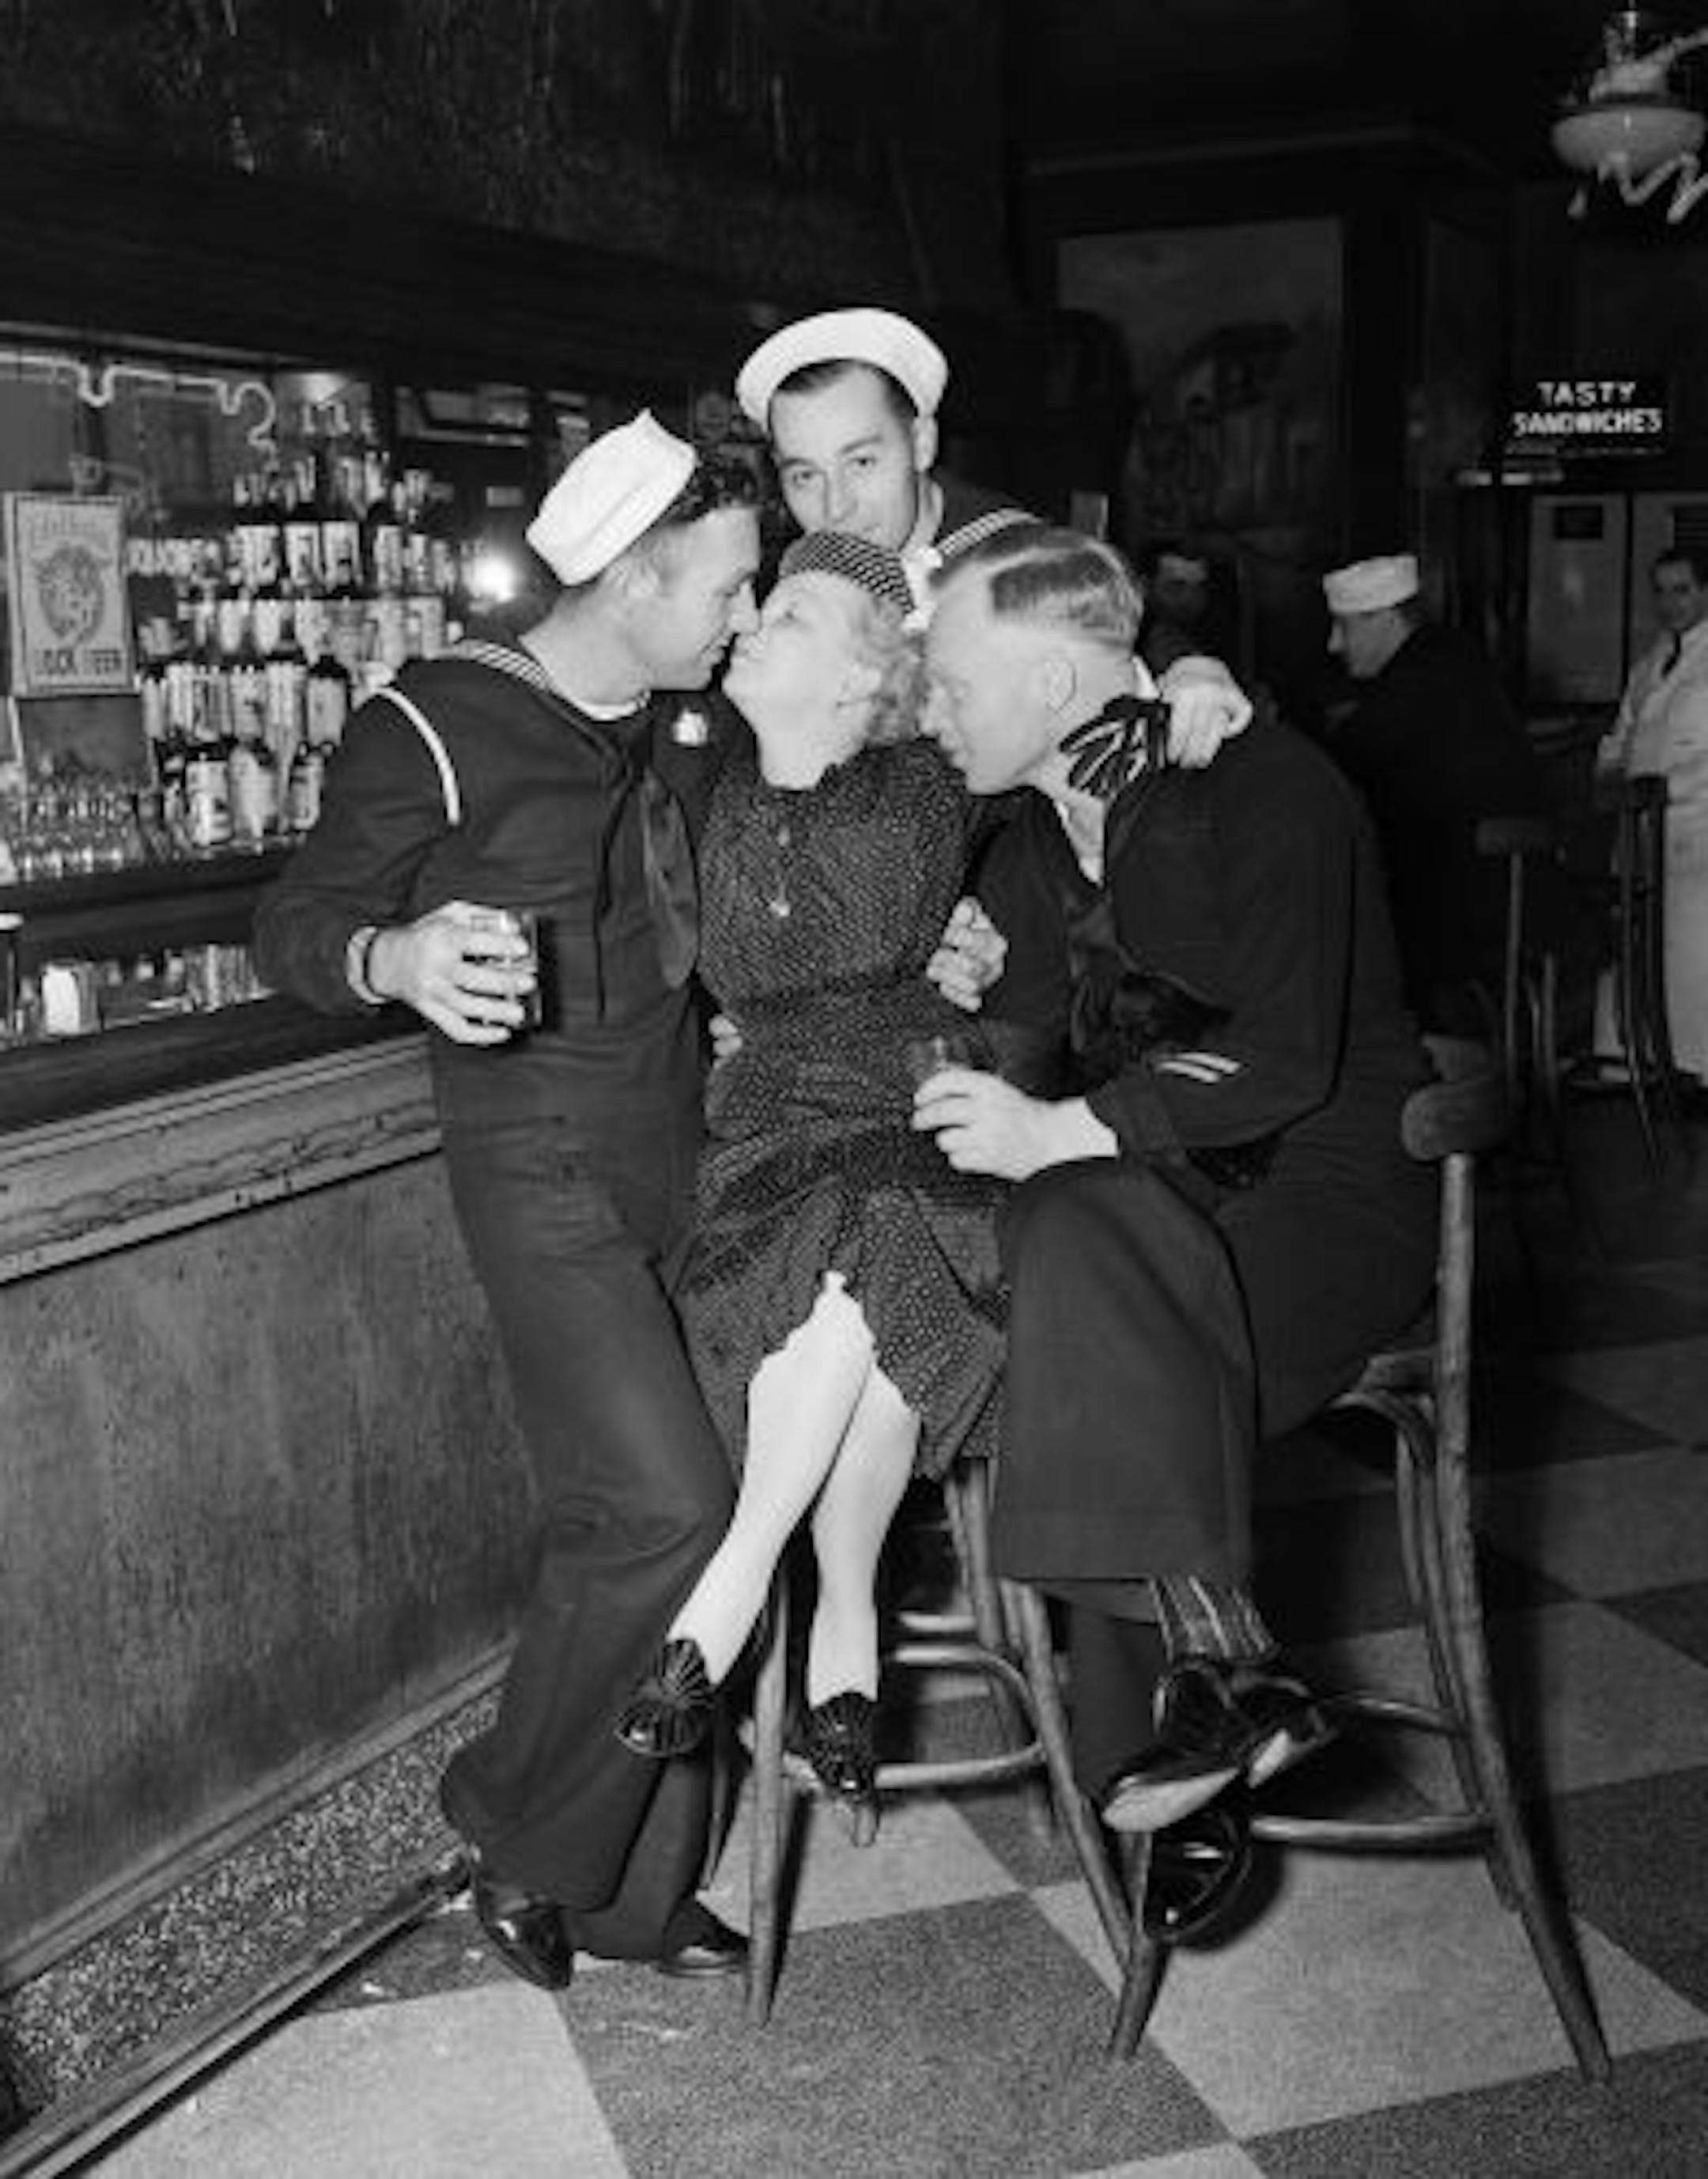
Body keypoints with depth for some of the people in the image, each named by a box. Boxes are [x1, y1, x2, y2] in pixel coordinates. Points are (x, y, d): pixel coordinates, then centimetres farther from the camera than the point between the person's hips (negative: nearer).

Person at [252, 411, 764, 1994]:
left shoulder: (683, 731, 11)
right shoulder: (438, 729, -10)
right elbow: (295, 927, -8)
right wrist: (394, 956, -32)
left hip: (677, 1166, 7)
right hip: (543, 1169, -7)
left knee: (664, 1523, 8)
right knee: (660, 1510, -16)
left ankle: (630, 1890, 24)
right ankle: (517, 1834, 10)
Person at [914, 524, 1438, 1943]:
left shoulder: (1264, 787, -11)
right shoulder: (1037, 842, 12)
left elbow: (1287, 1061, -22)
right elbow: (1008, 1043, 16)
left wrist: (1061, 1131, -29)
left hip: (1329, 1185, -7)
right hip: (1153, 1199, 7)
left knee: (1090, 1230, -34)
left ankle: (1212, 1661, -32)